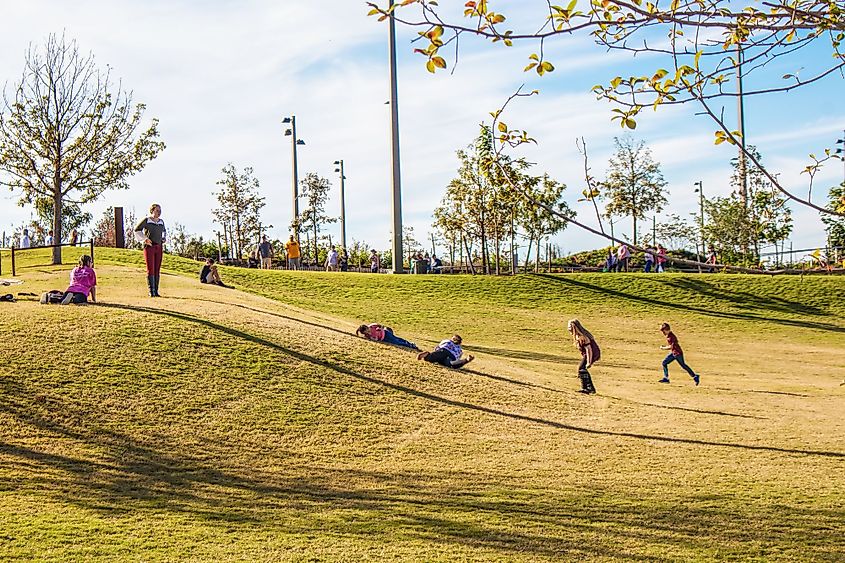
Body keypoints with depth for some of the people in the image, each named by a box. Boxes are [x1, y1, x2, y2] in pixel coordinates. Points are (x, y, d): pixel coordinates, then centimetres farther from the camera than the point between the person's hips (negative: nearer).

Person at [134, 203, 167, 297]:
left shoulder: (161, 222, 11)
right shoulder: (146, 220, -5)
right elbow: (137, 230, -3)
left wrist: (164, 238, 14)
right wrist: (144, 239, -12)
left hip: (159, 248, 5)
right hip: (149, 247, -5)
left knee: (157, 270, 4)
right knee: (150, 270, -8)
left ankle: (156, 291, 8)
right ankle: (151, 291, -6)